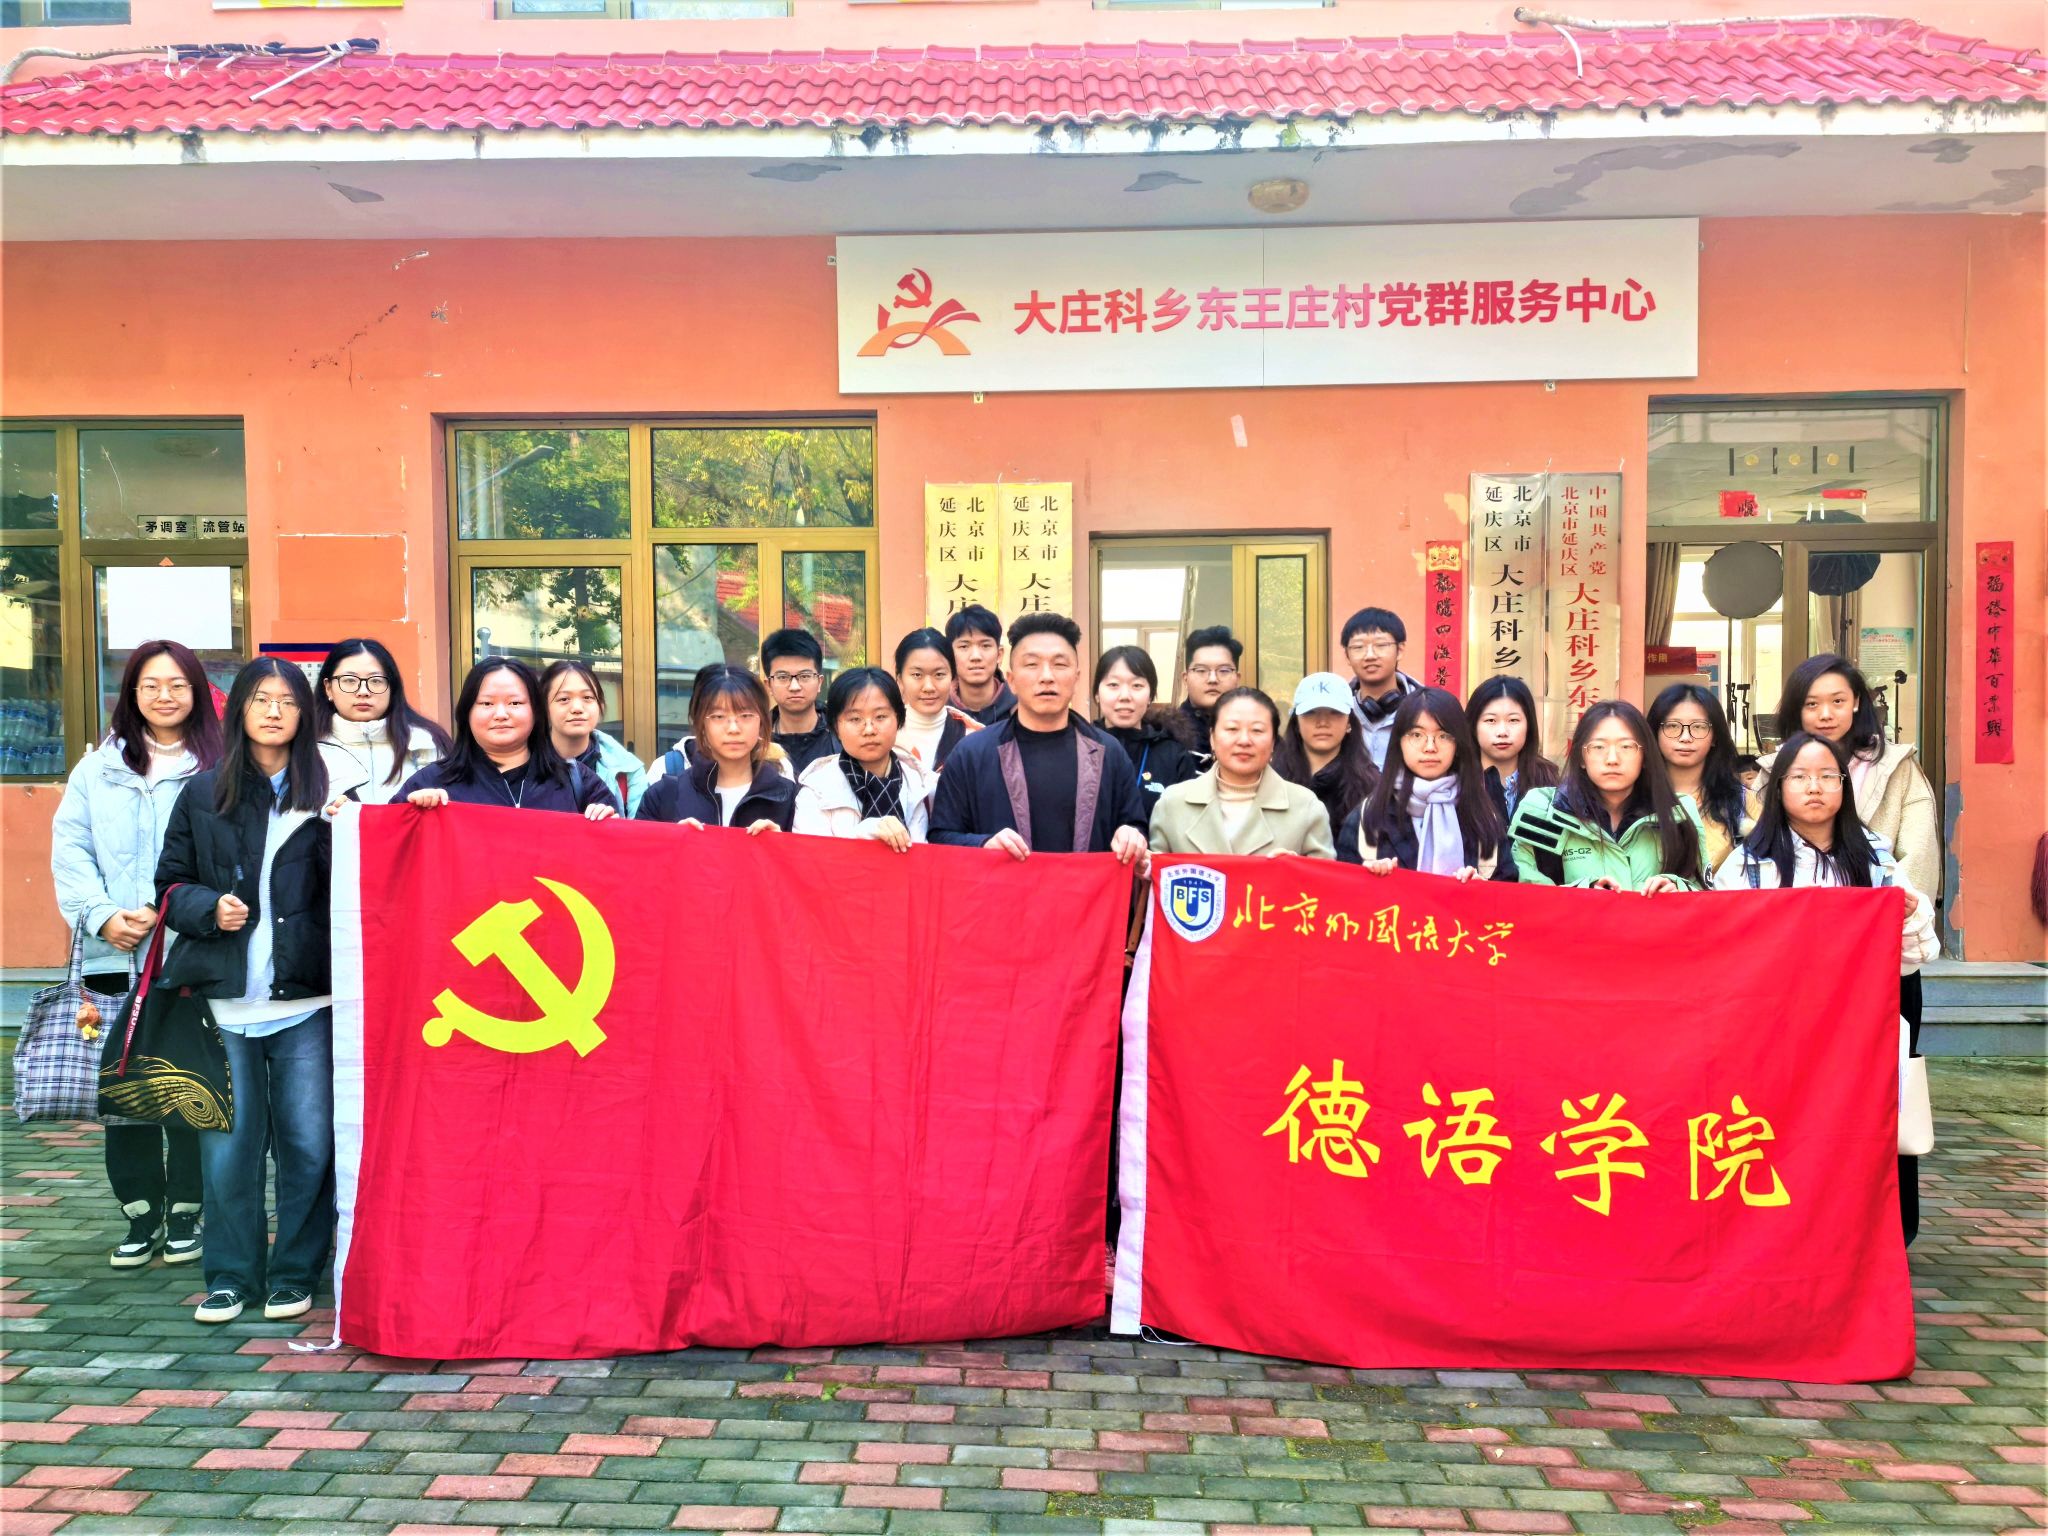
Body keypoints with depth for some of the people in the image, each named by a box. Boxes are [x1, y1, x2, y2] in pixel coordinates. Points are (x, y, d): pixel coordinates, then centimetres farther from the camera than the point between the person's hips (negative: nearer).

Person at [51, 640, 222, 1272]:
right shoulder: (99, 768, 11)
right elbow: (70, 851, 6)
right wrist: (102, 915, -8)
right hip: (116, 956, 3)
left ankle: (186, 1212, 16)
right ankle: (142, 1214, 19)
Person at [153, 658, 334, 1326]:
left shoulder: (324, 794, 7)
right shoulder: (204, 793, 10)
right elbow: (171, 885, 12)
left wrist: (341, 831, -13)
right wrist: (209, 908, -8)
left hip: (305, 1001, -1)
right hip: (224, 1001, 1)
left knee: (309, 1145, 1)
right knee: (228, 1146, 4)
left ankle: (295, 1274, 15)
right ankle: (230, 1276, 18)